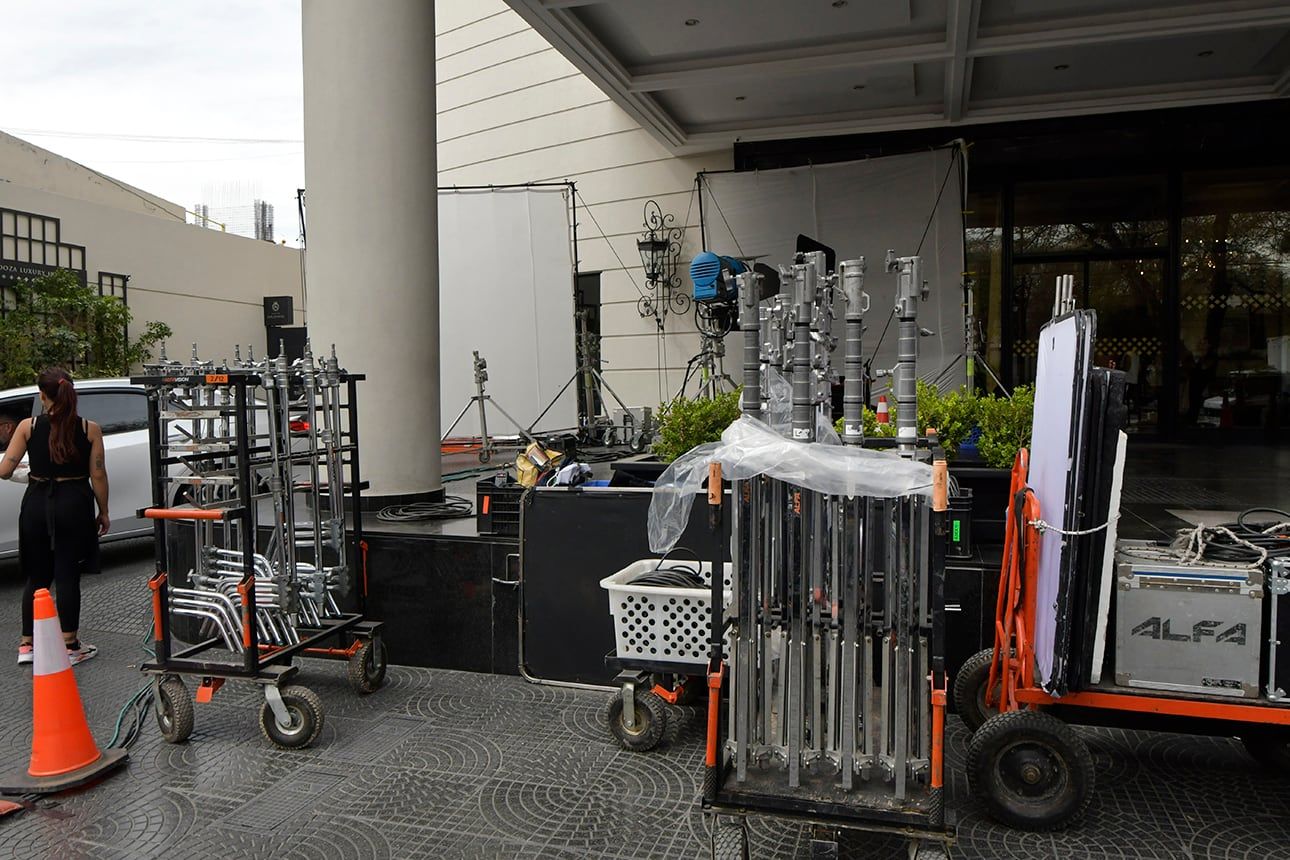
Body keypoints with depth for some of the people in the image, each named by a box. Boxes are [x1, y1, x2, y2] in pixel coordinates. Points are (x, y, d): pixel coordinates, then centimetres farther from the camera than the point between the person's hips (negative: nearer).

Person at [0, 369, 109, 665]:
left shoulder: (28, 426, -4)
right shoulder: (90, 429, -5)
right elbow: (98, 476, -4)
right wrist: (103, 512, 6)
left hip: (36, 505, 2)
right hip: (74, 505, -1)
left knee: (37, 577, 15)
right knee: (67, 577, 3)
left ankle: (27, 645, 20)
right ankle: (70, 647, 9)